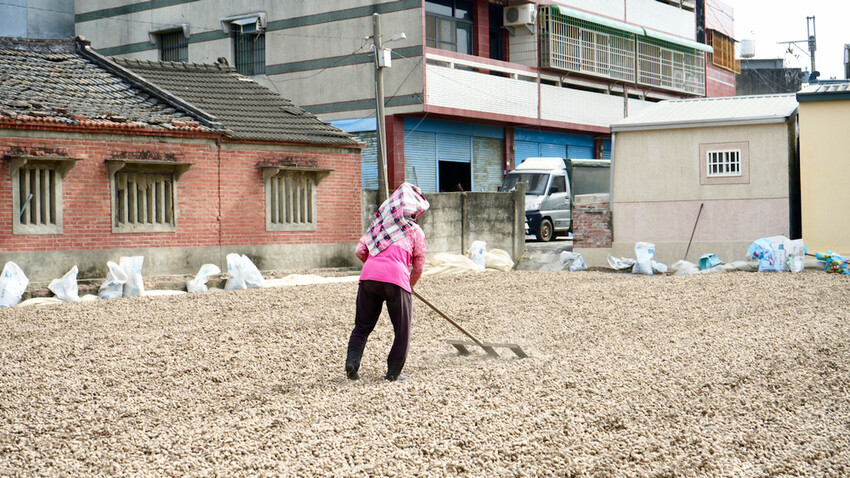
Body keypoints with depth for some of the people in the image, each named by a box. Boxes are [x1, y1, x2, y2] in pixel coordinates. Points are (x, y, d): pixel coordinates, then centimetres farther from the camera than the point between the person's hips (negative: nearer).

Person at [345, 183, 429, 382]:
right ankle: (393, 372, 10)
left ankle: (352, 362, -2)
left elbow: (360, 251, 17)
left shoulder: (379, 226, 26)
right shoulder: (416, 231, 15)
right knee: (402, 330, 10)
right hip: (396, 278, -4)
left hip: (368, 276, 4)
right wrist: (409, 287, 28)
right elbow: (419, 266, 14)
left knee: (362, 326, 14)